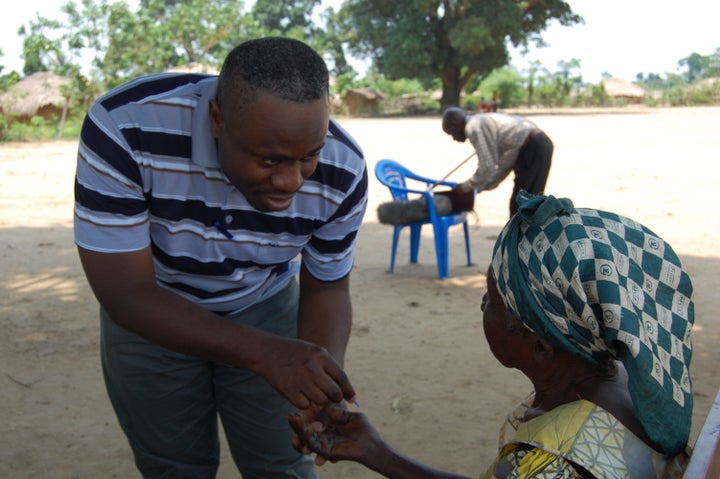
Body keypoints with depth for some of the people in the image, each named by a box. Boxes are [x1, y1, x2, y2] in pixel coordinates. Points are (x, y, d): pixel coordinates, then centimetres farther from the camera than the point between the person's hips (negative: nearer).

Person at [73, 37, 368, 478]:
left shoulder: (343, 171, -25)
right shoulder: (123, 129, -34)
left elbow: (326, 288, -10)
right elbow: (126, 292, -31)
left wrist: (326, 382, -30)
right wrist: (265, 353, -42)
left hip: (265, 306, 1)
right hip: (147, 314, -1)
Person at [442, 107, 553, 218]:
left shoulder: (473, 127, -6)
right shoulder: (483, 122, 24)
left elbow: (487, 166, -12)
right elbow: (506, 163, 26)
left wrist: (466, 187, 3)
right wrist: (482, 187, 26)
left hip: (534, 148, -10)